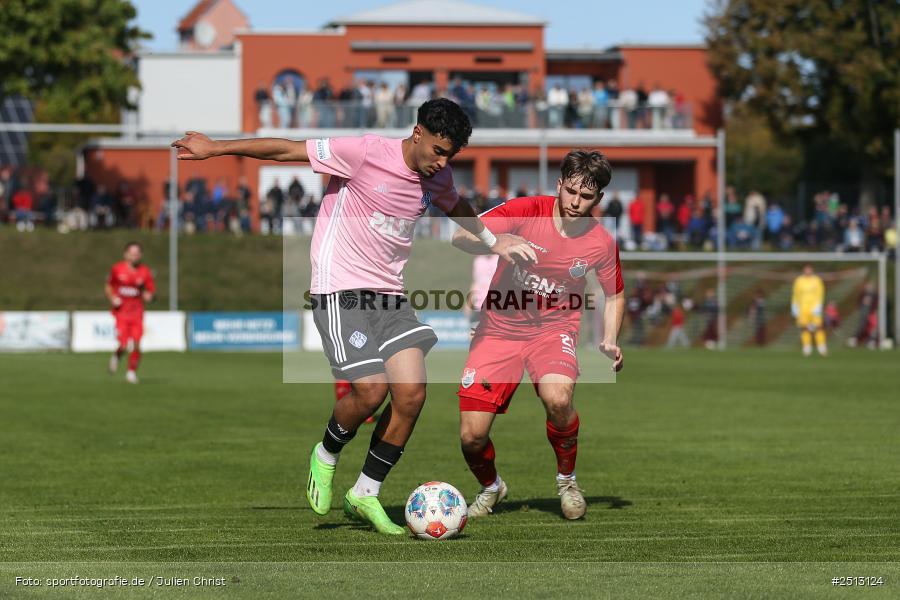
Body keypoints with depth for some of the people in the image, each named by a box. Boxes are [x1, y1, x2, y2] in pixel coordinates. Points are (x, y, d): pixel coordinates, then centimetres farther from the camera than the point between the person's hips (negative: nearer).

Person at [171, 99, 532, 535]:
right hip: (340, 291, -7)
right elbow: (287, 150, -10)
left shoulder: (438, 178, 7)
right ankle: (326, 456, 13)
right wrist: (214, 149, -7)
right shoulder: (366, 152, -14)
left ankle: (365, 494, 6)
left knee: (411, 393, -9)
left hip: (390, 295, 7)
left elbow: (455, 207, 33)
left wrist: (494, 242, 34)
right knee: (371, 390, -19)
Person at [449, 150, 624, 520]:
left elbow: (615, 295, 13)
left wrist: (609, 342, -2)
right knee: (471, 437, -10)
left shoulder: (601, 243, -5)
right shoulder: (526, 212, -12)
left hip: (553, 329, 0)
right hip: (499, 328, 0)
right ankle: (491, 487, 26)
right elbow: (461, 237, -18)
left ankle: (567, 480, -3)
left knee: (558, 399, -33)